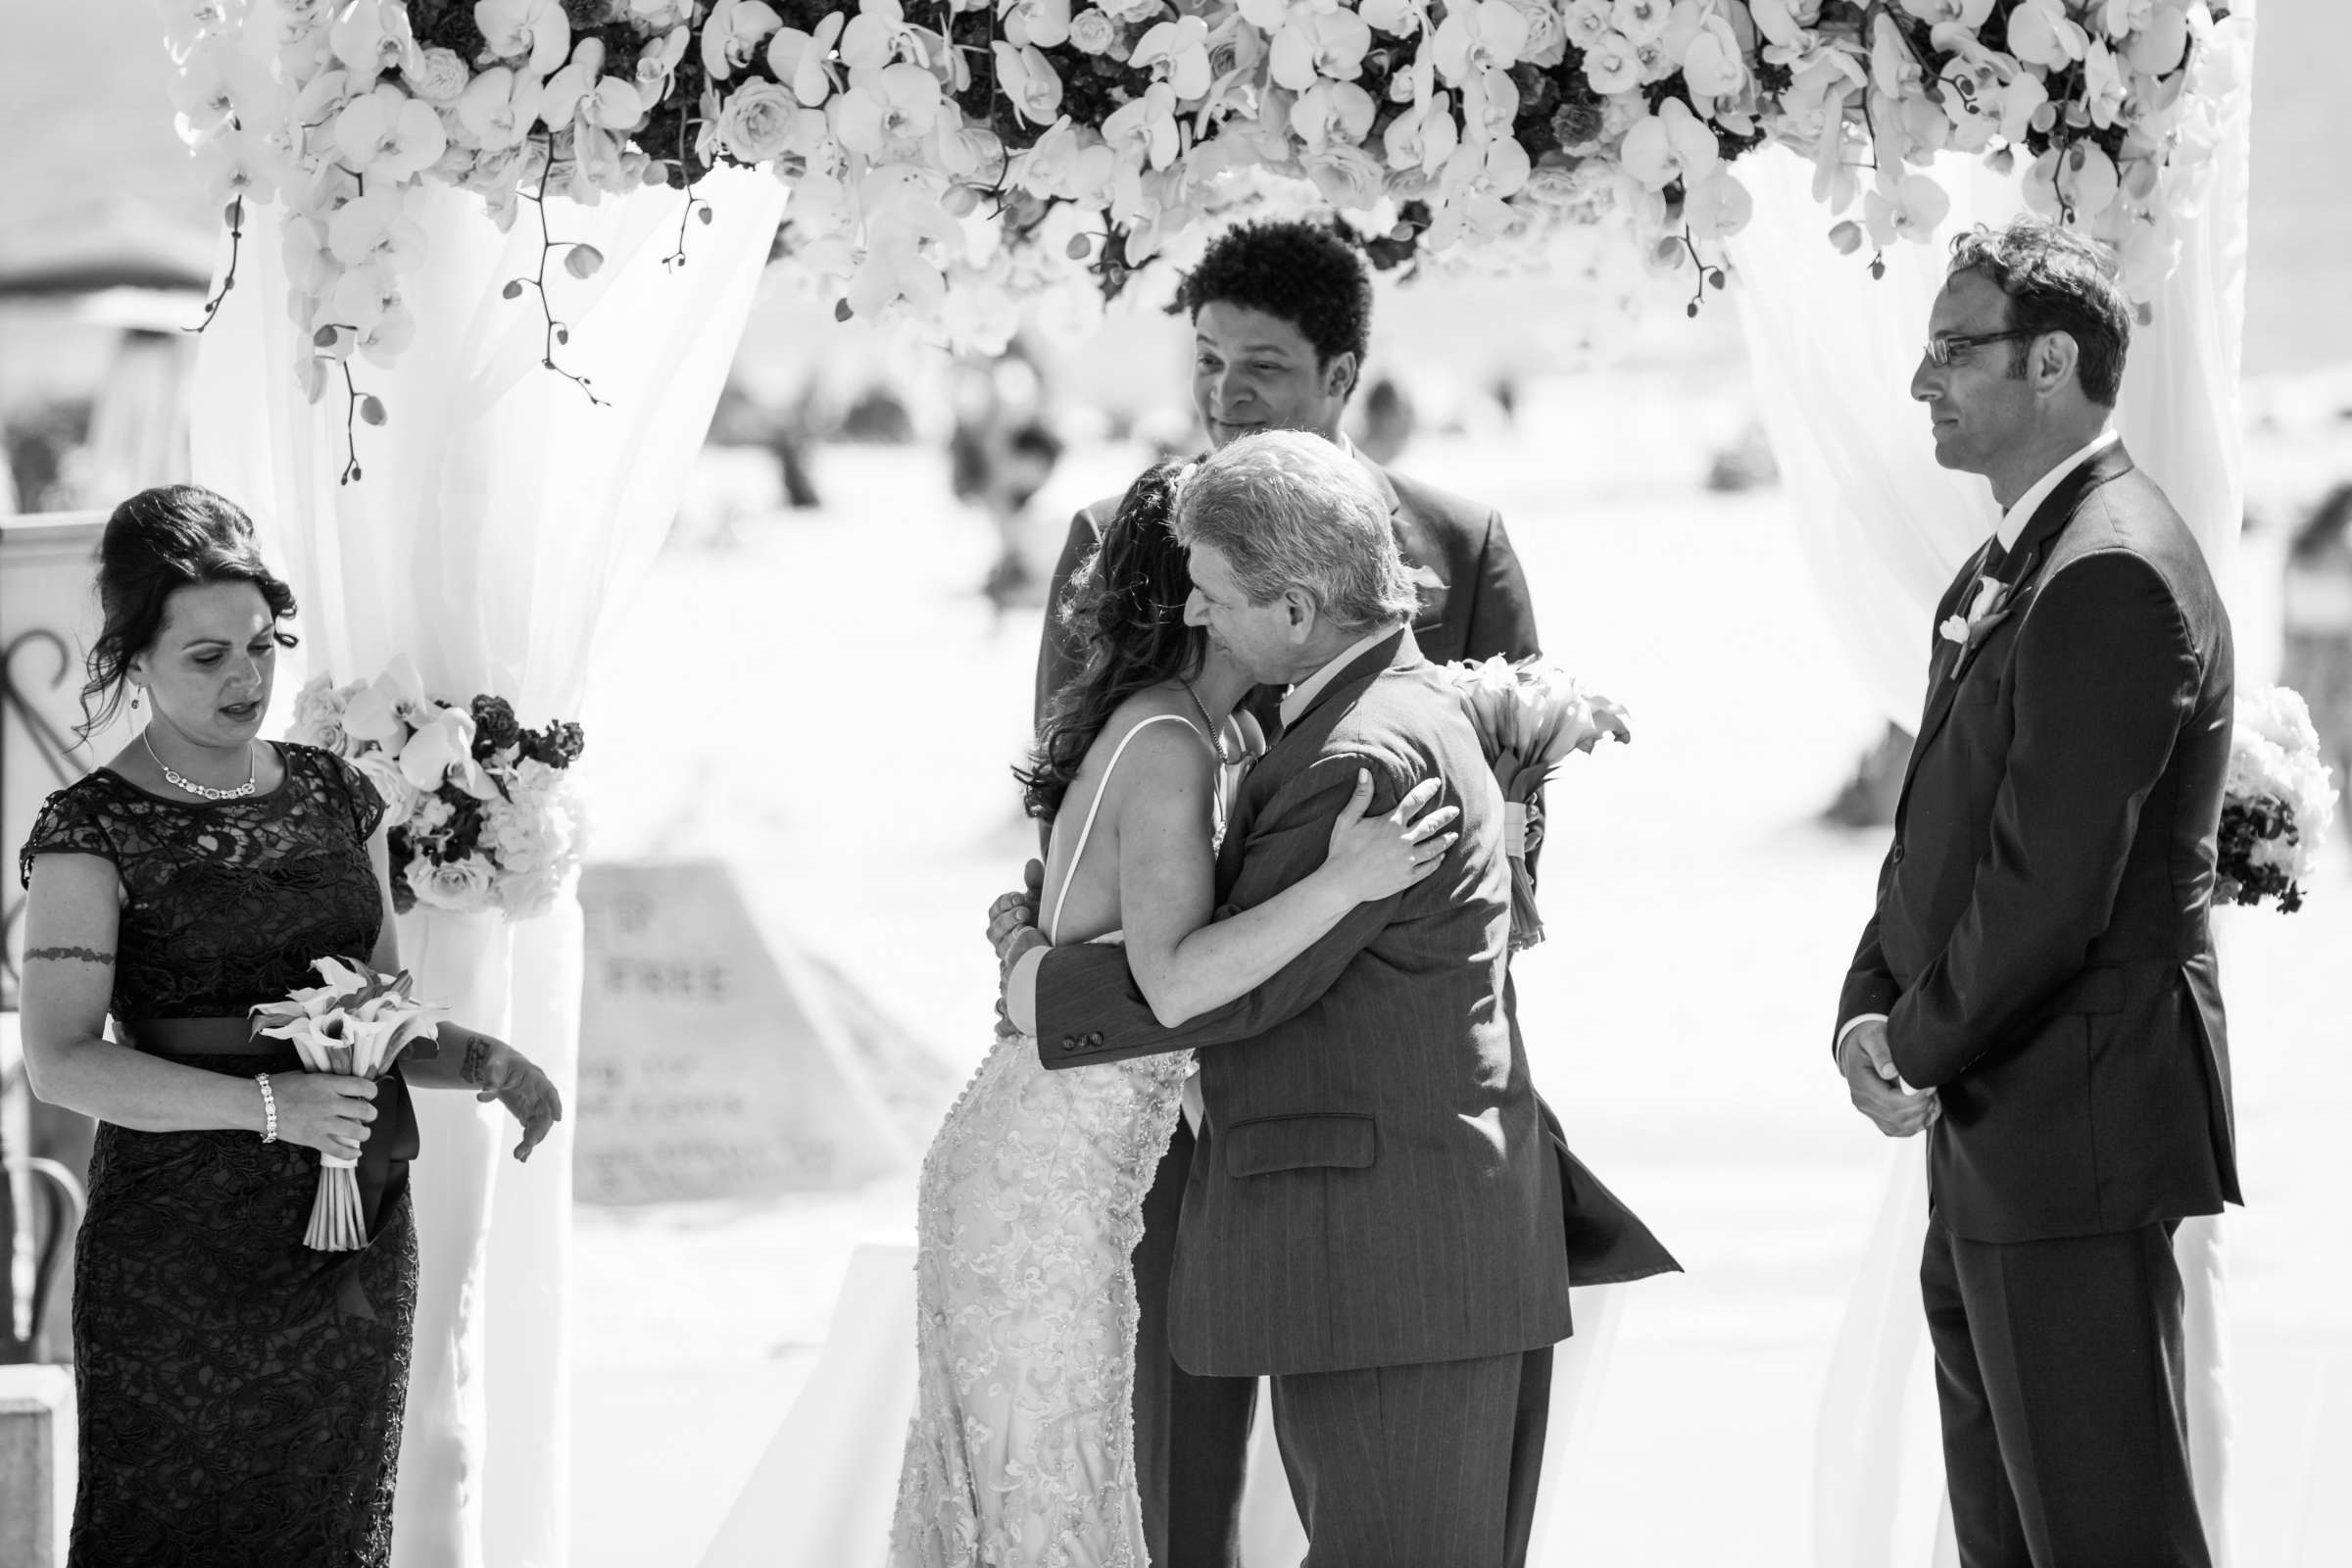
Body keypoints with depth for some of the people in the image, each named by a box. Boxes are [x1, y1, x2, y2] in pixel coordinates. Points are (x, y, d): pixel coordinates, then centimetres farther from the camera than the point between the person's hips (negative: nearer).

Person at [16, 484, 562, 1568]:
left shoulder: (336, 796, 11)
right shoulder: (93, 830, -7)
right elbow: (61, 1063, -16)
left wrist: (483, 1062, -4)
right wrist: (268, 1104, -22)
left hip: (357, 1232, 5)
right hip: (181, 1244, -5)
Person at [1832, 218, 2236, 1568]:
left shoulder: (2111, 573, -19)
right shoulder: (2011, 566, 15)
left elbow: (2052, 884, -23)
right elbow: (1944, 830, 19)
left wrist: (1920, 1045, -10)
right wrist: (1873, 1007, 3)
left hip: (2077, 1138, -11)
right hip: (1994, 1135, 11)